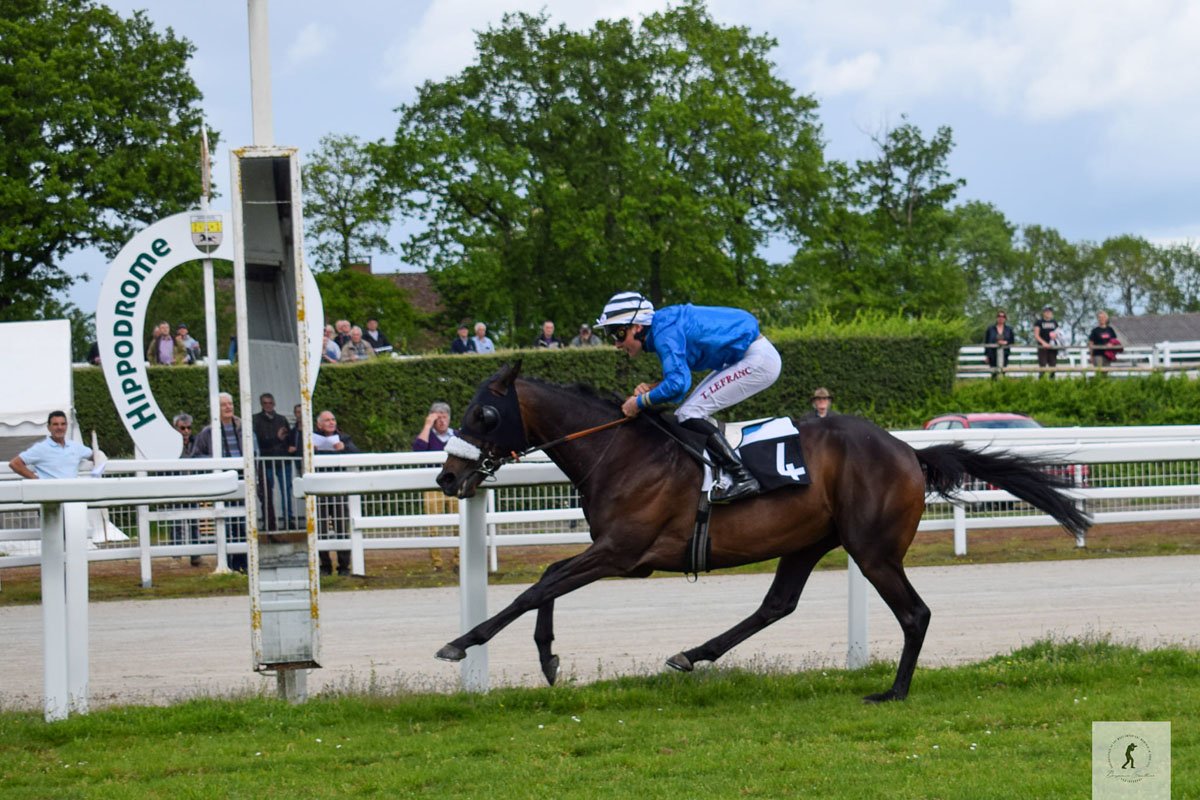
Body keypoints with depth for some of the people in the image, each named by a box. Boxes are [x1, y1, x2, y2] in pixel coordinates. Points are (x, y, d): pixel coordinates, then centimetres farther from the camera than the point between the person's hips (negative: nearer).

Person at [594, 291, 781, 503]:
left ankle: (742, 478, -17)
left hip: (758, 361, -10)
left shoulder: (665, 334, -19)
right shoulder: (665, 325, 10)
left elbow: (677, 384, -27)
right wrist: (650, 388, 1)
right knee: (689, 412, 14)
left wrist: (640, 402, -13)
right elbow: (680, 375, 19)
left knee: (689, 414, -13)